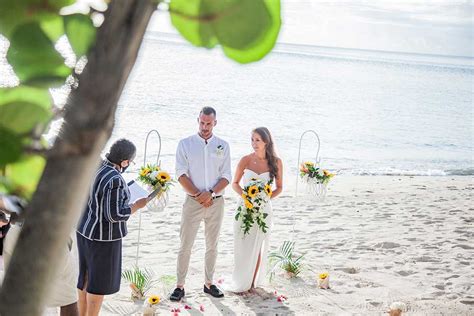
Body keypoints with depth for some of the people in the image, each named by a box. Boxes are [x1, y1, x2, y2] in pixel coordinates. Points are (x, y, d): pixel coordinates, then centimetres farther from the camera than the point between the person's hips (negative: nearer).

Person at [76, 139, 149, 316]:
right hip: (103, 236, -9)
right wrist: (137, 205, -13)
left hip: (85, 229, 9)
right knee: (100, 281, 8)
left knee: (87, 276, 21)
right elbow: (114, 215, -24)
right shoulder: (115, 181, -28)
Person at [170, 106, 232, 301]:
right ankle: (180, 286, 7)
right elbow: (181, 174, -6)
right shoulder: (185, 144, -1)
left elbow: (227, 176, 0)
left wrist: (211, 193, -14)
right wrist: (198, 195, -14)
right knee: (185, 245, -1)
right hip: (193, 202, -2)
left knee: (212, 246, 11)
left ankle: (209, 283, 23)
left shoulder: (223, 146, 5)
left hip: (216, 202, 2)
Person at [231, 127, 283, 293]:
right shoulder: (246, 160, -5)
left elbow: (279, 187, 5)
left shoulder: (276, 162, -4)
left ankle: (253, 282, 21)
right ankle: (241, 283, 16)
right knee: (243, 246, 3)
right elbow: (235, 183, 3)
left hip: (263, 209, 0)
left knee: (258, 247, 8)